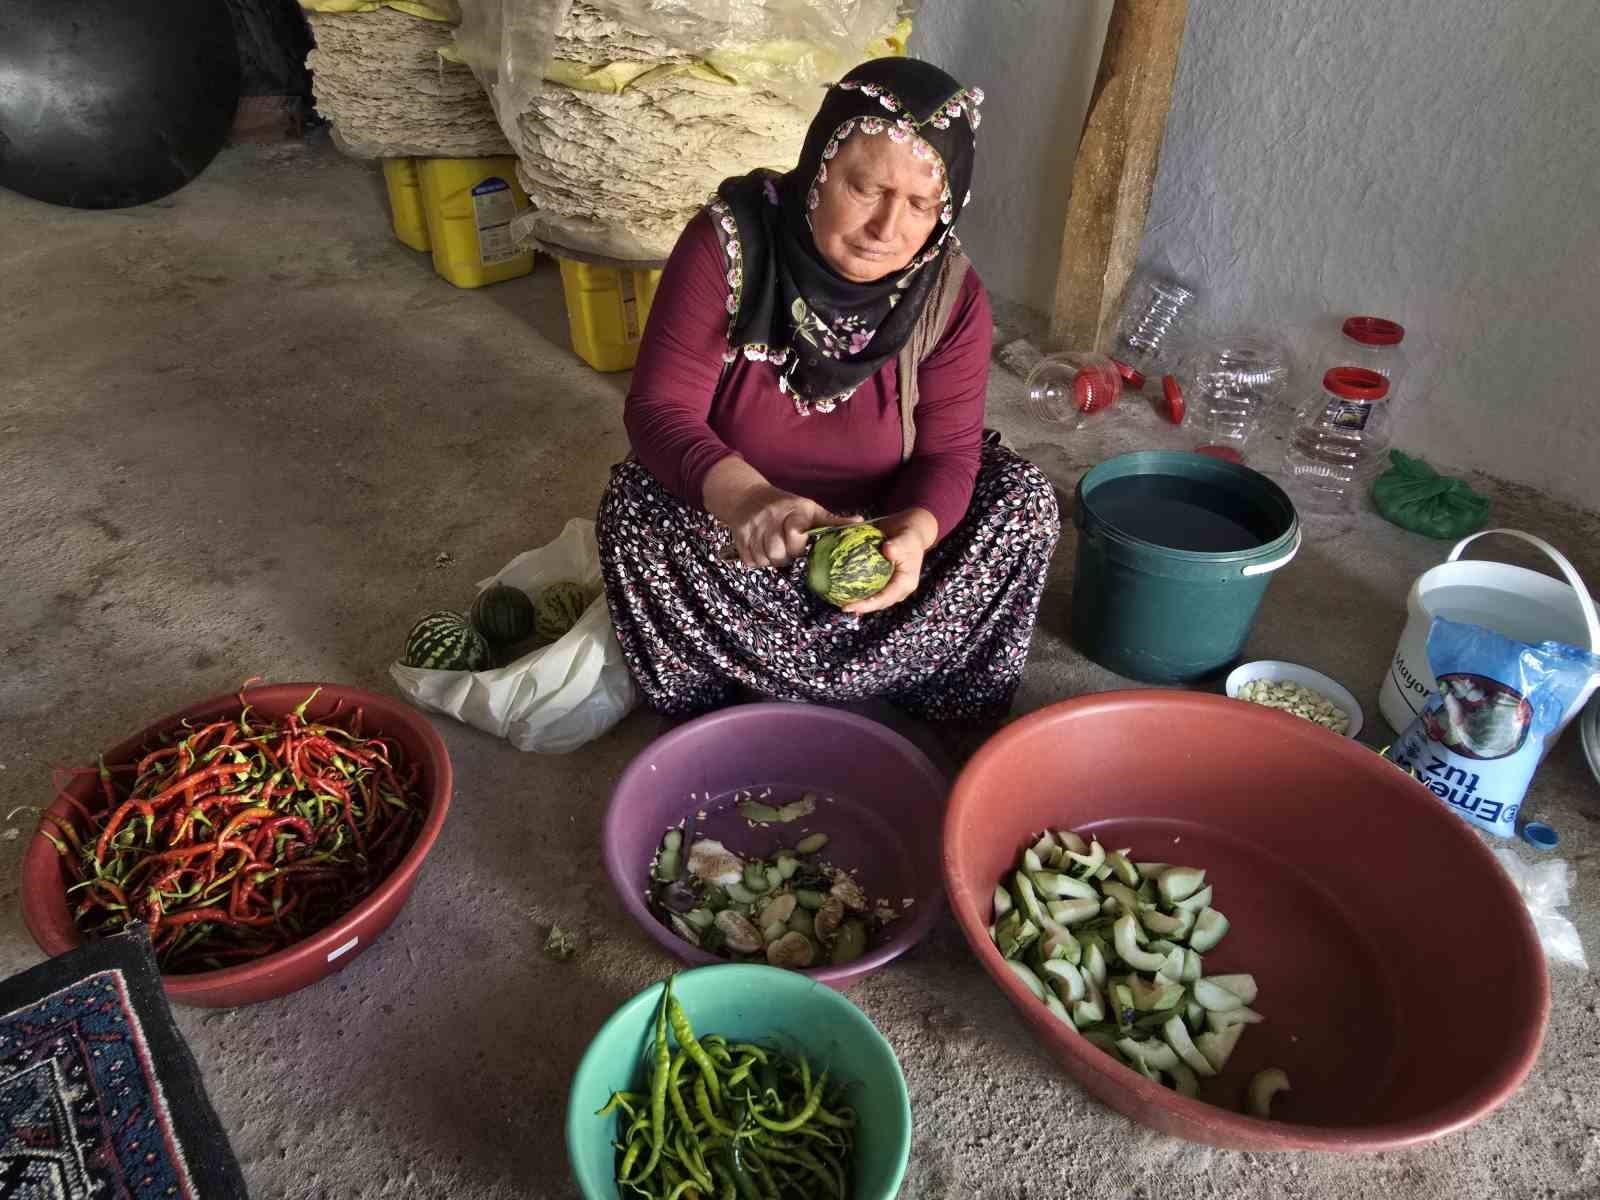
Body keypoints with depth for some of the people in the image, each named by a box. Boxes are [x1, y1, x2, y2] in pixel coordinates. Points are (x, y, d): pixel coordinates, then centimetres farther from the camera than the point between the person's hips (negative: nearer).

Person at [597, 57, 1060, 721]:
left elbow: (948, 450, -15)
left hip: (882, 523, 2)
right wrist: (742, 495, -47)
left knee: (1025, 499, -17)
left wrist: (914, 533, -39)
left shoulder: (951, 293, -17)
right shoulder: (729, 243, -22)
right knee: (636, 509, -29)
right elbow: (660, 409, -26)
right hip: (736, 537, -1)